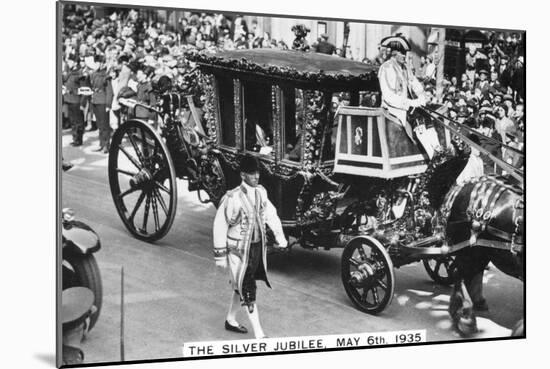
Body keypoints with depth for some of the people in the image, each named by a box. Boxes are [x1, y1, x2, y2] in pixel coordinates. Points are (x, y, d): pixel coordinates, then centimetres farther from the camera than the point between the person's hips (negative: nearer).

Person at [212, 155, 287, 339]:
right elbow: (220, 225, -15)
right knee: (248, 291, -3)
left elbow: (270, 213, 12)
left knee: (241, 286, 20)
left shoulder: (260, 192, -1)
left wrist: (279, 234, 1)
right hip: (238, 249, -7)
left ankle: (230, 320, 40)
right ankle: (259, 335, 1)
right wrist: (220, 254, -13)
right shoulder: (232, 198, -21)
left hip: (257, 246, 7)